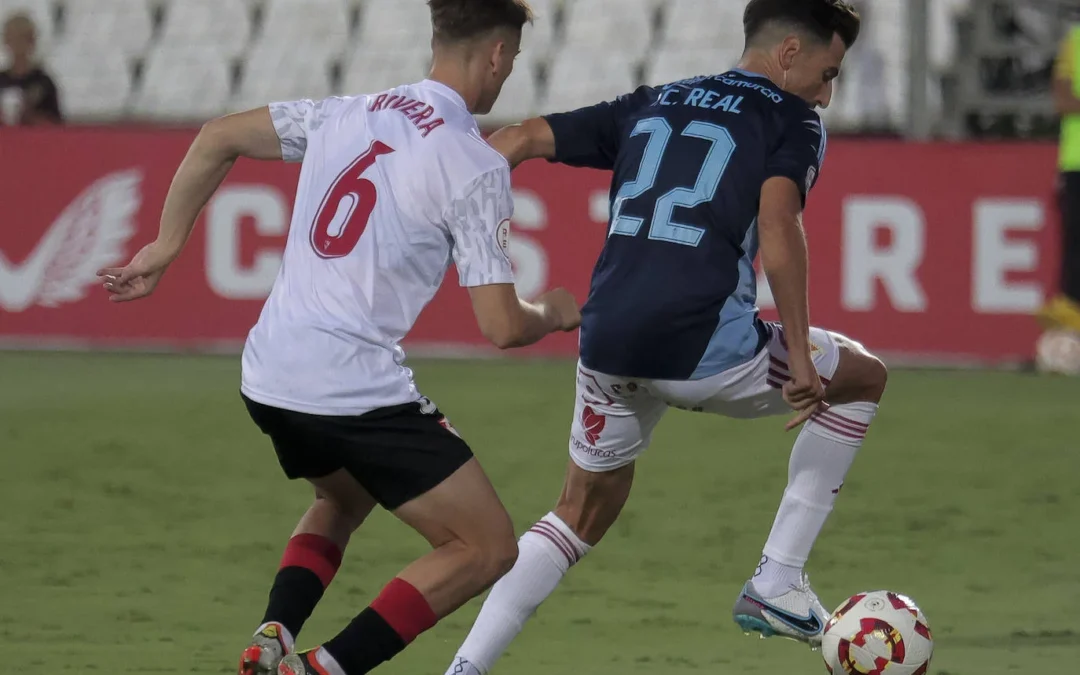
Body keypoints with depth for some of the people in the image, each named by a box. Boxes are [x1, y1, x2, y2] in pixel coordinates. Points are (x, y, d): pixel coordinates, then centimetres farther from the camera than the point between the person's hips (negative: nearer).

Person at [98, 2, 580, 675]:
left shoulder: (345, 115, 9)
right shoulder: (476, 166, -9)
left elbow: (216, 139, 17)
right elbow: (502, 327, -9)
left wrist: (166, 247, 24)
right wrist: (554, 315, 13)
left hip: (268, 383, 7)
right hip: (357, 387, -7)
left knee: (343, 500, 35)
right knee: (488, 548, 4)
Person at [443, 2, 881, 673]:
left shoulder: (652, 105, 23)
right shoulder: (792, 120, 6)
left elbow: (521, 138, 14)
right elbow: (778, 226, -12)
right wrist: (799, 356, -12)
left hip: (606, 342, 6)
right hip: (703, 346, -6)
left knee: (584, 511, 26)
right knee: (862, 378, 19)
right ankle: (778, 585, 15)